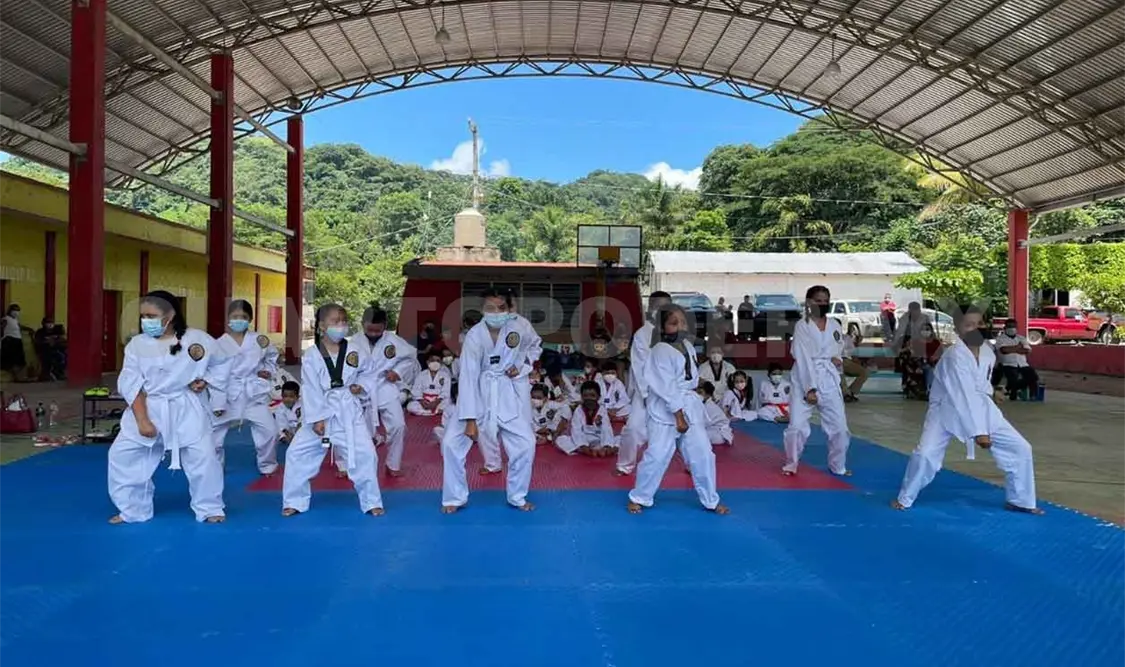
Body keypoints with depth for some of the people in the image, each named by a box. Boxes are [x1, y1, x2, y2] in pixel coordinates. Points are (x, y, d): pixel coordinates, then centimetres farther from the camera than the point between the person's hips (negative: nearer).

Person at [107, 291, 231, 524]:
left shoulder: (196, 338, -7)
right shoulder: (137, 344, -3)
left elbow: (222, 363, 8)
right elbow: (130, 385, -7)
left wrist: (205, 381, -6)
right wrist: (142, 420, -15)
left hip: (186, 409, -2)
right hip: (147, 408, 2)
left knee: (203, 457, -8)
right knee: (122, 456, 2)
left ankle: (209, 509, 14)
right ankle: (132, 510, 22)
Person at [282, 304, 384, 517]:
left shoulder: (354, 352, -1)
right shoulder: (311, 356, -8)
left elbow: (373, 371, 14)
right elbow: (311, 389, -11)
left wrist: (363, 386, -4)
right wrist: (316, 418, -15)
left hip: (349, 413, 1)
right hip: (320, 412, 0)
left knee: (365, 455, -5)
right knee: (297, 453, 0)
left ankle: (371, 502, 12)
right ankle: (294, 501, 20)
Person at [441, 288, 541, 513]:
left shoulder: (520, 325, -14)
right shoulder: (474, 336, -20)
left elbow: (536, 345, 10)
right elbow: (468, 378, -21)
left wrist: (521, 367, -8)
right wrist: (470, 420, -23)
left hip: (510, 393, 1)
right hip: (479, 393, -1)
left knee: (525, 443, -3)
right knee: (452, 442, -8)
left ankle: (517, 496, 20)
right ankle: (455, 497, 12)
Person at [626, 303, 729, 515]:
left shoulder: (688, 346, 9)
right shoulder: (661, 351, -15)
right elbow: (667, 388, -18)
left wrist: (687, 413, 11)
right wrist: (678, 416, -19)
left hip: (690, 406, 7)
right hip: (665, 410, -7)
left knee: (703, 454, 9)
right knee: (657, 456, -5)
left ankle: (711, 501, 24)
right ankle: (638, 498, 14)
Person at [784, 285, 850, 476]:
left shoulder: (834, 325, 8)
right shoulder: (802, 326, -7)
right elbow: (802, 358, -13)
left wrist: (837, 358, -3)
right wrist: (810, 388, -19)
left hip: (829, 381, 4)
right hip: (805, 380, -4)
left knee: (839, 427, 5)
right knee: (796, 426, -9)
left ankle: (838, 466, 26)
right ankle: (791, 464, 15)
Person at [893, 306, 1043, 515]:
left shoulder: (988, 351, -5)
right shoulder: (954, 356, -28)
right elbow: (963, 397, -33)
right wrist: (978, 432, -35)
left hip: (980, 408, 7)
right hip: (947, 411, -6)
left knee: (1020, 448, 2)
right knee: (925, 454, -20)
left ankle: (1020, 501, 22)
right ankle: (905, 498, 5)